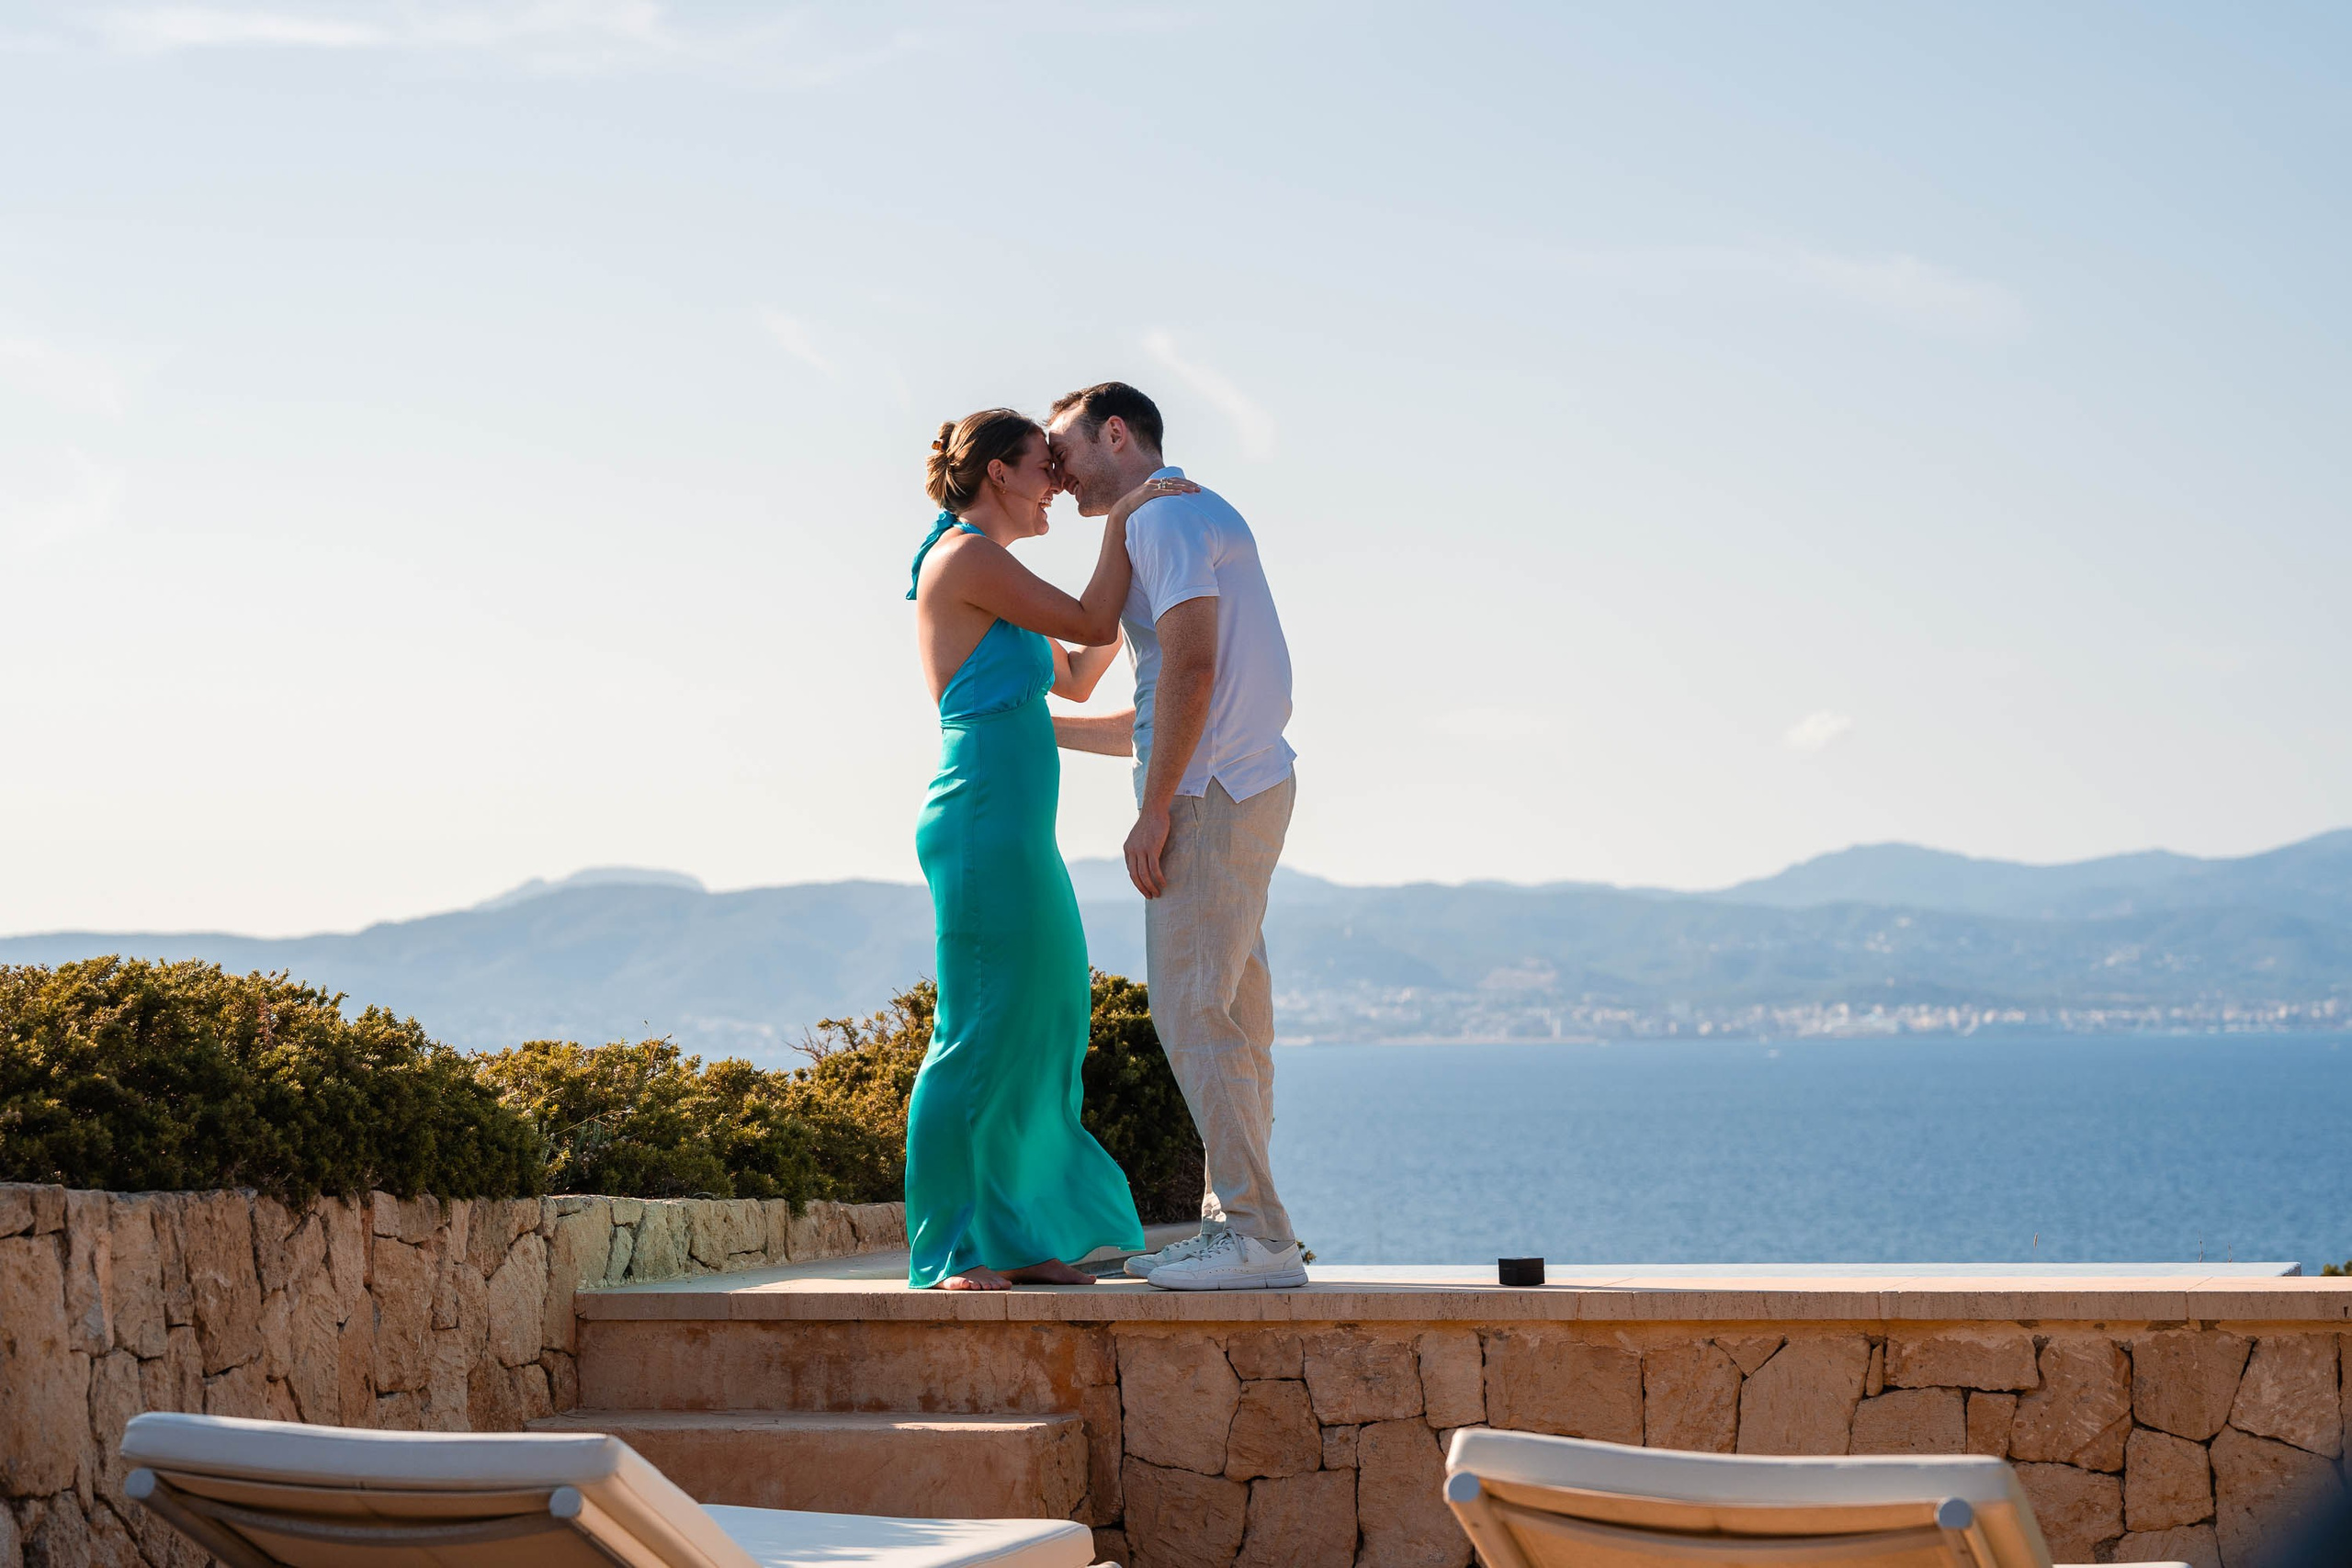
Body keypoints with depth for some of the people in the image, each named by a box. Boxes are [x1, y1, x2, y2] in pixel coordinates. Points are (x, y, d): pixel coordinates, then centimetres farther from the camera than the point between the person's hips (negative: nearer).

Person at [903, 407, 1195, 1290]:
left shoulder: (979, 571, 21)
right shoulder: (966, 557, -8)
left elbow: (1076, 679, 27)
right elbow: (1091, 626, -10)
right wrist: (1122, 518, -1)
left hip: (1015, 835, 10)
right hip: (985, 826, -10)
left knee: (1038, 1034, 11)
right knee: (981, 1035, -8)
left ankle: (1011, 1241, 15)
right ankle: (950, 1253, -5)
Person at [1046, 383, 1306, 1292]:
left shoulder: (1167, 517, -8)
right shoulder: (1199, 520, 24)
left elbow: (1191, 666, -20)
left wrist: (1154, 811, -20)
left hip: (1210, 797, -10)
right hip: (1244, 785, 10)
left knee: (1193, 1013, -10)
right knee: (1228, 1020, 9)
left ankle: (1257, 1235, -12)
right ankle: (1234, 1225, 11)